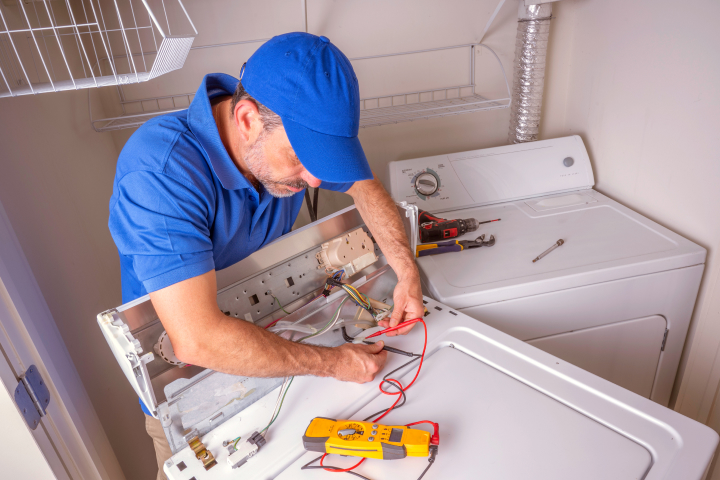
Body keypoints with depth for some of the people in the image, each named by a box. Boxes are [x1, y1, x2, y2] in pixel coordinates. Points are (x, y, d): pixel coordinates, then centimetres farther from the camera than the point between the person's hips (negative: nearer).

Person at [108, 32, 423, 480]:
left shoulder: (294, 135, -19)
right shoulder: (159, 170, -38)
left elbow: (366, 187, -1)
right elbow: (198, 340, -43)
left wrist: (407, 272, -12)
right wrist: (333, 363, -34)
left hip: (269, 329, 5)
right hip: (181, 362, -4)